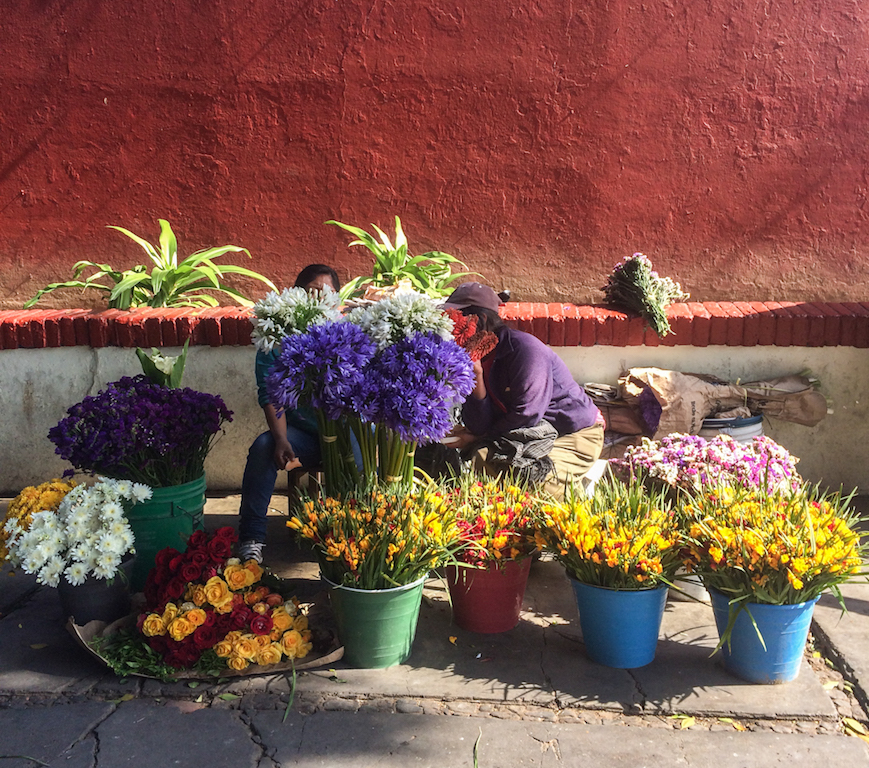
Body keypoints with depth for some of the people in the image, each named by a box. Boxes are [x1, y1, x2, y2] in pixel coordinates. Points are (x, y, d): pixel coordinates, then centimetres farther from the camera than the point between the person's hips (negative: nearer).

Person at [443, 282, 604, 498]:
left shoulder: (524, 348, -23)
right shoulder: (475, 357, 0)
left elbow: (525, 415, -23)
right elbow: (480, 427, -8)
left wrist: (475, 438, -12)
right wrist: (476, 377, -22)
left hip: (577, 434, -6)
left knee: (532, 477, -29)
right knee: (480, 458, -19)